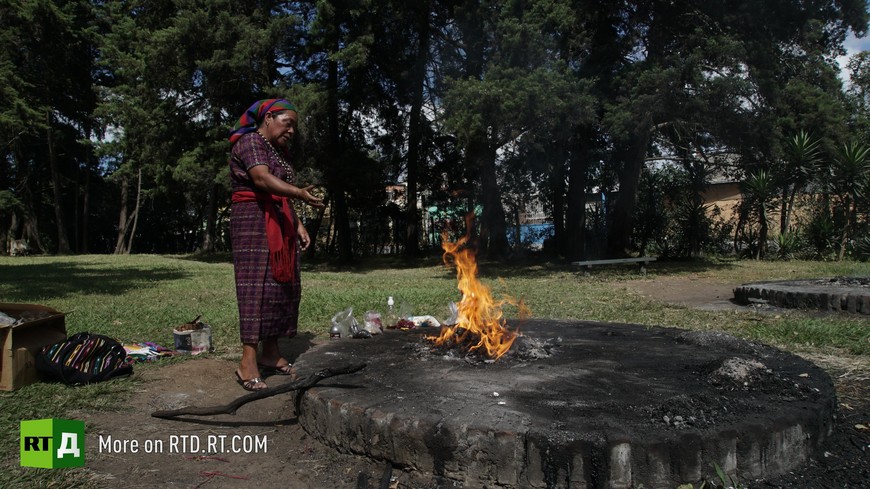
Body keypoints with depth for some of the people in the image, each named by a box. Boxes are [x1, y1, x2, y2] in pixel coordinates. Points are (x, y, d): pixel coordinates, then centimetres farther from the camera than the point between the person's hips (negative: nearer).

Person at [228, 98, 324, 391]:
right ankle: (248, 363, -17)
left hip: (280, 225, 9)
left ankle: (270, 354, 9)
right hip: (253, 220, -9)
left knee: (282, 286, 4)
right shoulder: (250, 142, -7)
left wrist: (298, 224, 15)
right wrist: (300, 194, -38)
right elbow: (262, 179, -25)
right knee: (257, 285, -15)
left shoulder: (279, 151, 22)